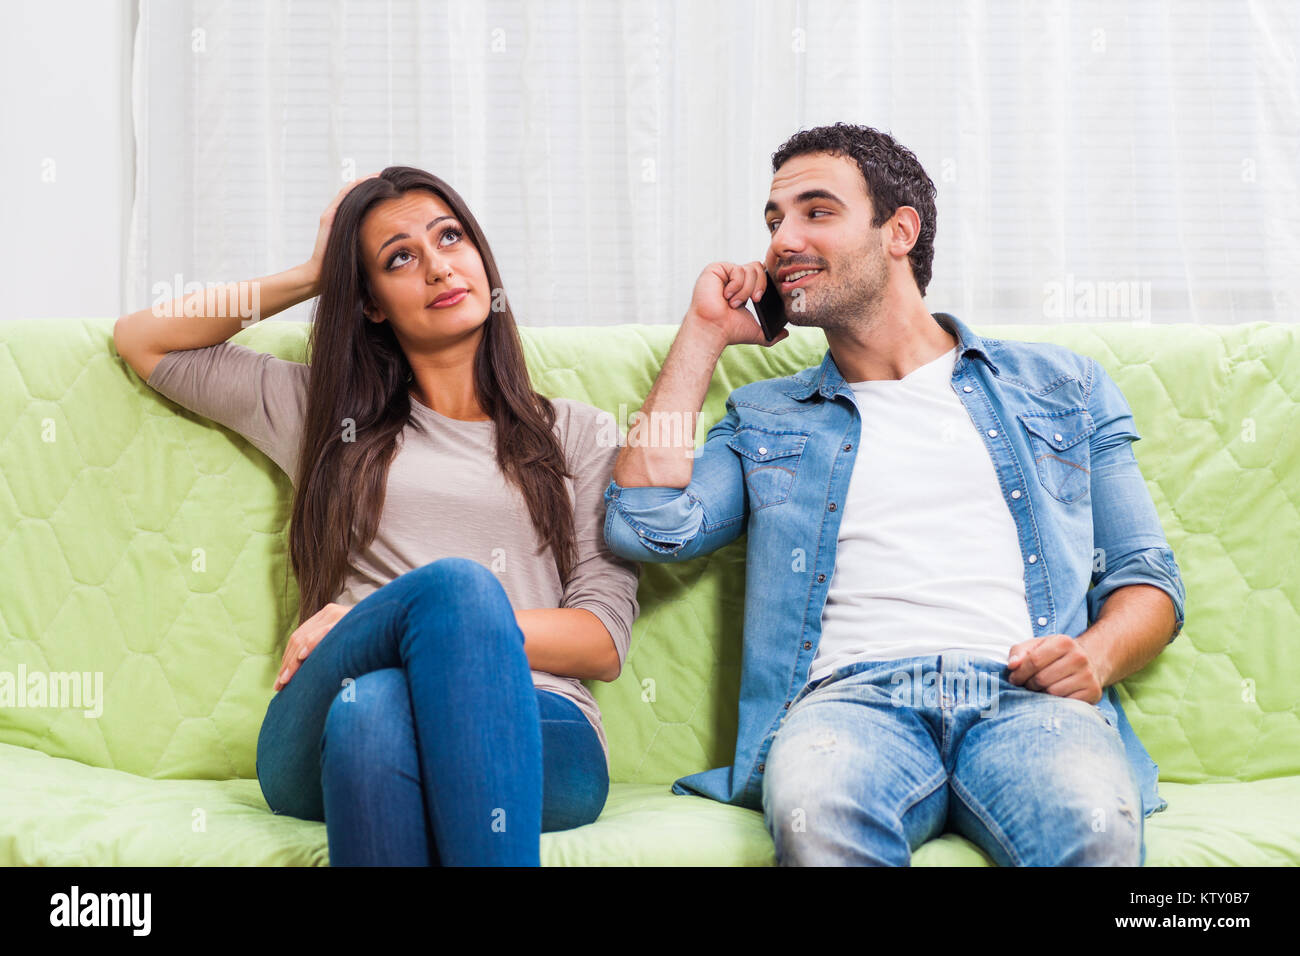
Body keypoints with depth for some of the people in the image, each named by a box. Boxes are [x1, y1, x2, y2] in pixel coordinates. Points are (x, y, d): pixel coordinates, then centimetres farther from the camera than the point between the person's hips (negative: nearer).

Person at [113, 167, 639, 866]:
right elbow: (142, 341, 31)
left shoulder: (579, 434, 21)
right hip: (323, 752, 1)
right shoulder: (331, 415, 26)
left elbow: (604, 643, 8)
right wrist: (310, 277, 26)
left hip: (530, 742, 0)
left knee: (371, 707, -37)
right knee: (454, 580, -34)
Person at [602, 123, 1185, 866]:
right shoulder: (765, 419, 24)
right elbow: (649, 526, 5)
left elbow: (1148, 577, 19)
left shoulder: (1058, 385, 23)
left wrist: (1097, 653, -6)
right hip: (853, 694, 1)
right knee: (814, 813, -37)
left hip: (1027, 694, 0)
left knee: (1095, 823, -36)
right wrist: (705, 331, 15)